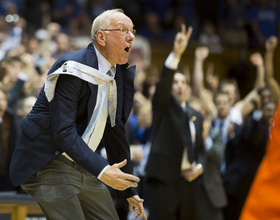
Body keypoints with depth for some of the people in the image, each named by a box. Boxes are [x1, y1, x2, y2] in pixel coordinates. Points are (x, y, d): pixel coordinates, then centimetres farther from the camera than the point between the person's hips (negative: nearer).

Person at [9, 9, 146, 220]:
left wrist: (129, 191, 16)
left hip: (83, 166, 9)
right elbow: (63, 132, -26)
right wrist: (101, 170, -33)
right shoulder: (73, 70, -19)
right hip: (49, 166, -9)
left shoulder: (120, 74, 8)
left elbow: (116, 132, 16)